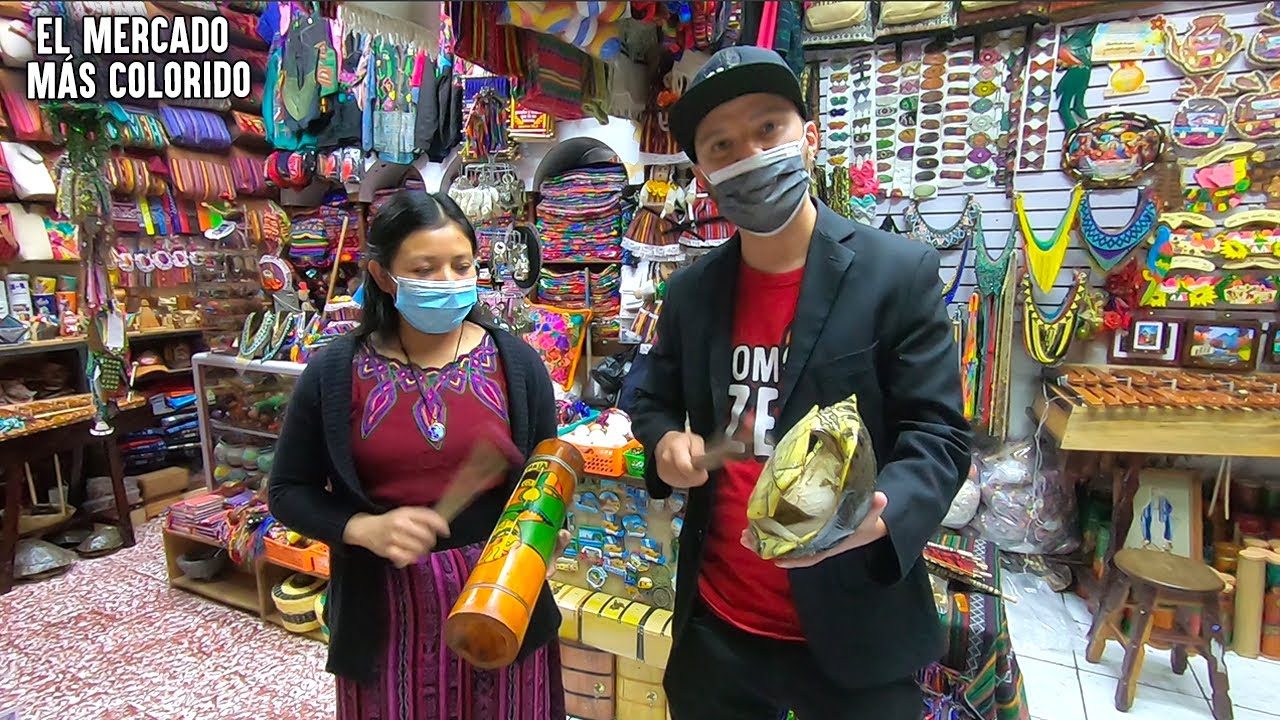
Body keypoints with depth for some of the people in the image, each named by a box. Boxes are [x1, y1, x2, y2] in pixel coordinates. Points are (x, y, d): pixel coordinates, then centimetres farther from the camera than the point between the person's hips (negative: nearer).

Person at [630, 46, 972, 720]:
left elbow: (936, 435, -12)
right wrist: (666, 440, -9)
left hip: (853, 633, -3)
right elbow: (654, 399, 13)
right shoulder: (690, 290, 0)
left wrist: (879, 516, -31)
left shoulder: (900, 271, -11)